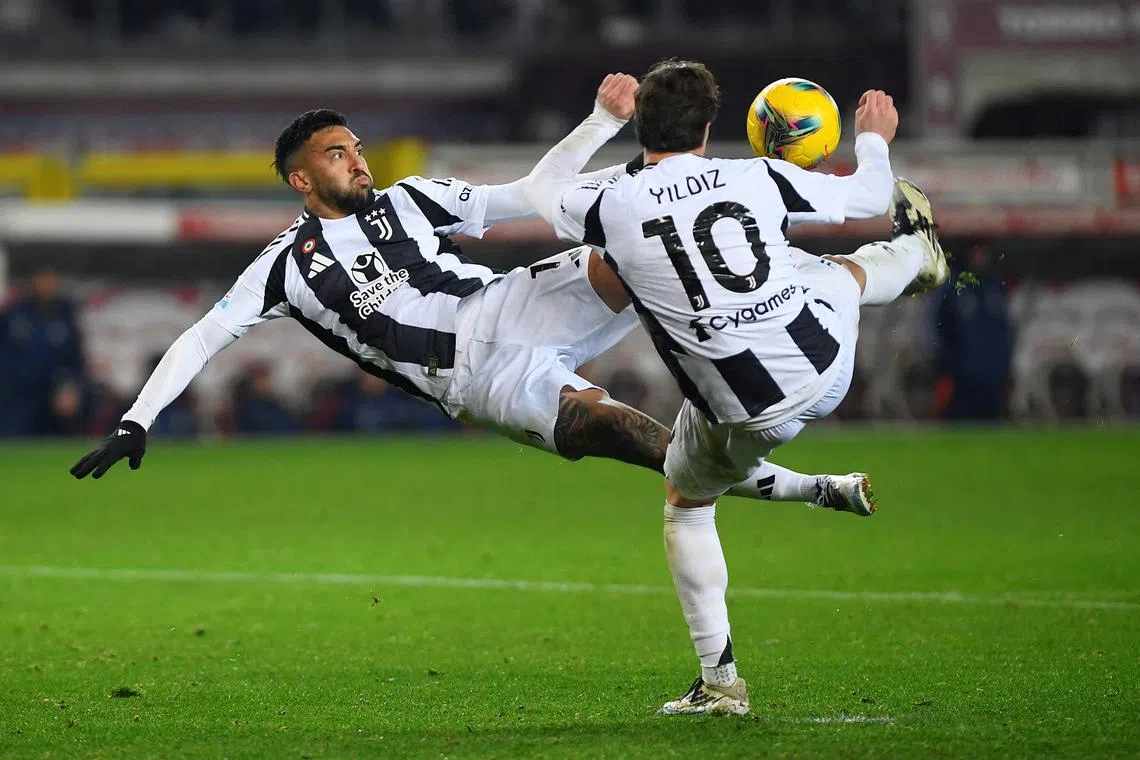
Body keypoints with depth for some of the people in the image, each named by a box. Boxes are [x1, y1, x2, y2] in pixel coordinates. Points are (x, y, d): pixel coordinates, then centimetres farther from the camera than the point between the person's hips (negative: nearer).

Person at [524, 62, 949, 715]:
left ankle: (720, 681, 17)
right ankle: (916, 255, 69)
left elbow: (542, 189, 15)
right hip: (829, 359, 2)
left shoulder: (612, 206, -9)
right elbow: (870, 196, 10)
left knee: (686, 503, 24)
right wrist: (874, 140, 31)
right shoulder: (759, 178, -5)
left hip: (748, 414, -2)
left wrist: (602, 120, 23)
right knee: (845, 270, 34)